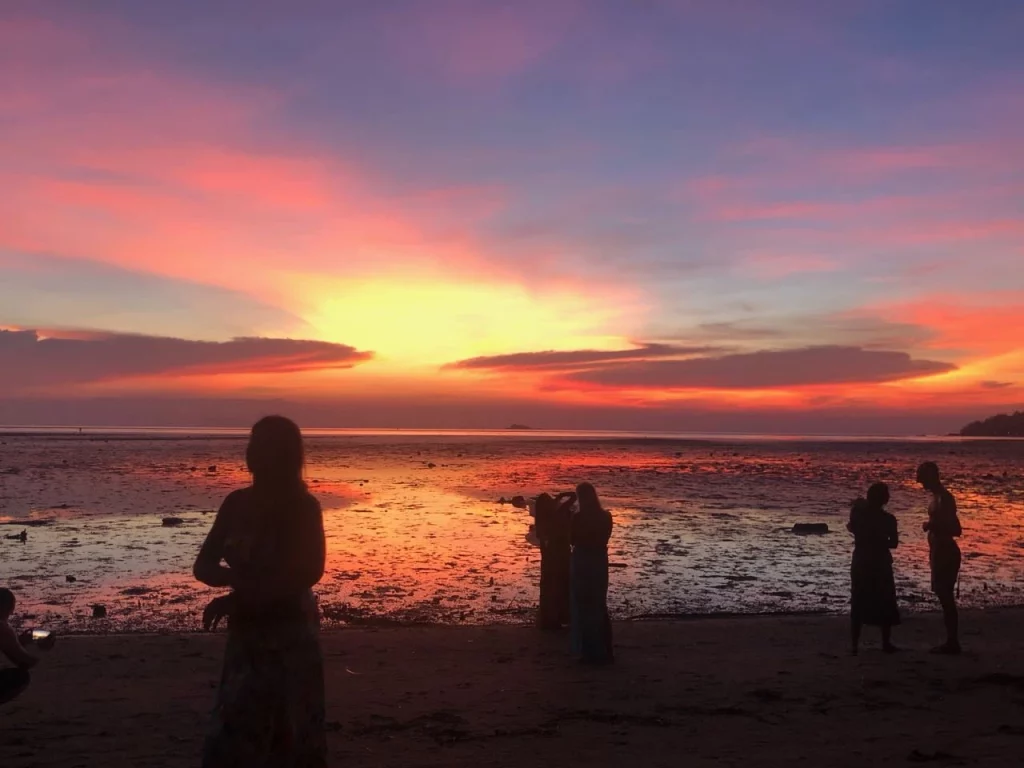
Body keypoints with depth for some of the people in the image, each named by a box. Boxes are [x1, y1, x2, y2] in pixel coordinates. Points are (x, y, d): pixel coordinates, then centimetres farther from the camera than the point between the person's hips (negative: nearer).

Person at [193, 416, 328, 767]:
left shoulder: (302, 506, -8)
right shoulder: (237, 503, 6)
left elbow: (308, 572, -17)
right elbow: (203, 565, 7)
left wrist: (235, 599, -17)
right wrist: (236, 577, -16)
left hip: (289, 636, -5)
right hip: (245, 635, 5)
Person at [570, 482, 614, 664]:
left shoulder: (578, 517, -15)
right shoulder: (605, 516, -1)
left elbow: (572, 540, -2)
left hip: (582, 561, -5)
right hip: (599, 560, 5)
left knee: (583, 606, 5)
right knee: (599, 605, 16)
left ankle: (589, 651, 7)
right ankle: (604, 650, 20)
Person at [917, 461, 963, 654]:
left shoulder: (944, 498, -17)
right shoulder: (937, 497, 13)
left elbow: (956, 530, -22)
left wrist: (932, 526, -22)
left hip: (946, 554, -10)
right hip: (940, 552, 10)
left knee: (946, 598, -6)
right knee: (944, 597, 11)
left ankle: (952, 643, -2)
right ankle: (951, 642, 16)